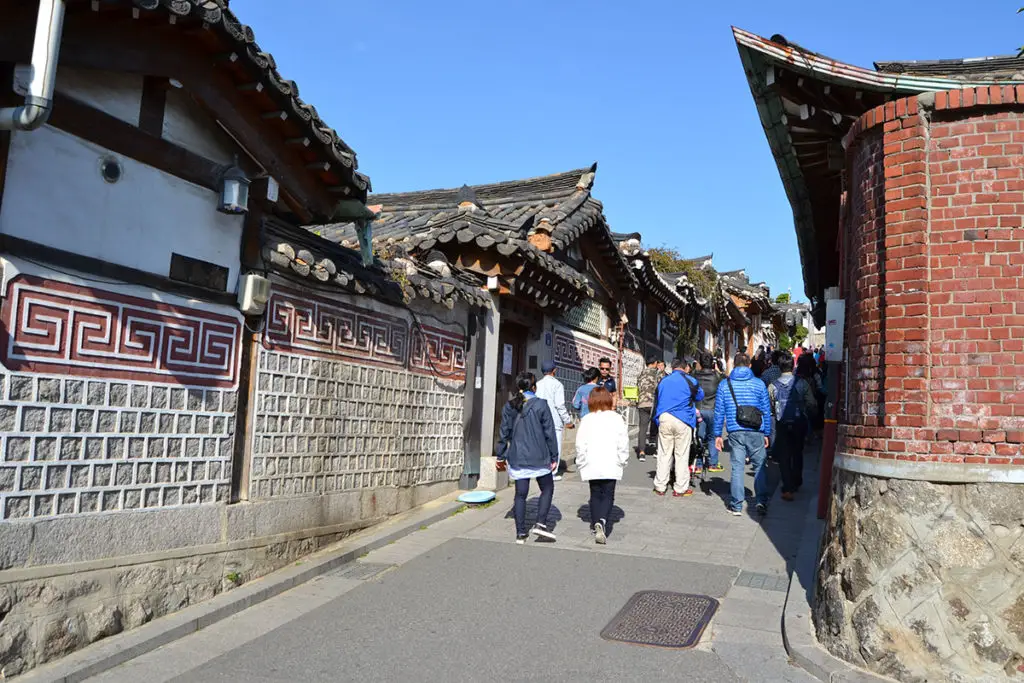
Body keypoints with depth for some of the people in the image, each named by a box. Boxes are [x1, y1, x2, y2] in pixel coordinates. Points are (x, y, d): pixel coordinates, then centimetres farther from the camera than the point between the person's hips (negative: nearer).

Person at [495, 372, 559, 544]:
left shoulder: (509, 407, 2)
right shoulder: (540, 405, -8)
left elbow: (504, 432, 6)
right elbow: (549, 432, -6)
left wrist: (501, 455, 16)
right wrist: (554, 457, 1)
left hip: (517, 458, 4)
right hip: (539, 458, -3)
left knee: (520, 494, 9)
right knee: (547, 489, 14)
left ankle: (520, 533, 10)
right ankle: (541, 524, 1)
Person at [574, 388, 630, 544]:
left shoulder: (587, 420, -2)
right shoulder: (616, 419, -3)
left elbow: (580, 444, -2)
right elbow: (623, 443, -2)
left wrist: (581, 463, 9)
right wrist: (623, 461, 11)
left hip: (592, 465, 1)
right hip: (611, 466, -1)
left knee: (595, 495, 16)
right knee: (608, 496, 4)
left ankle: (595, 525, 19)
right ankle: (602, 521, -18)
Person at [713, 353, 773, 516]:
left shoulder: (724, 384, 3)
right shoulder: (759, 384, 3)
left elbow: (719, 411, 4)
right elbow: (766, 410, 5)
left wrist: (718, 434, 9)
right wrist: (767, 433, 12)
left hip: (735, 432, 0)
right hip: (755, 432, 0)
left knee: (737, 467, 4)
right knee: (759, 466, 11)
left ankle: (736, 505, 7)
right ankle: (761, 501, 5)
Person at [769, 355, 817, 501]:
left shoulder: (773, 386, -5)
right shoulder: (802, 383, -8)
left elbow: (769, 407, -5)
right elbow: (811, 404, -9)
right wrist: (806, 415, 9)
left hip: (782, 424, 0)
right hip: (799, 423, 1)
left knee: (784, 456, 4)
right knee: (797, 454, 19)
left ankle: (788, 489, -3)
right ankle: (796, 483, 30)